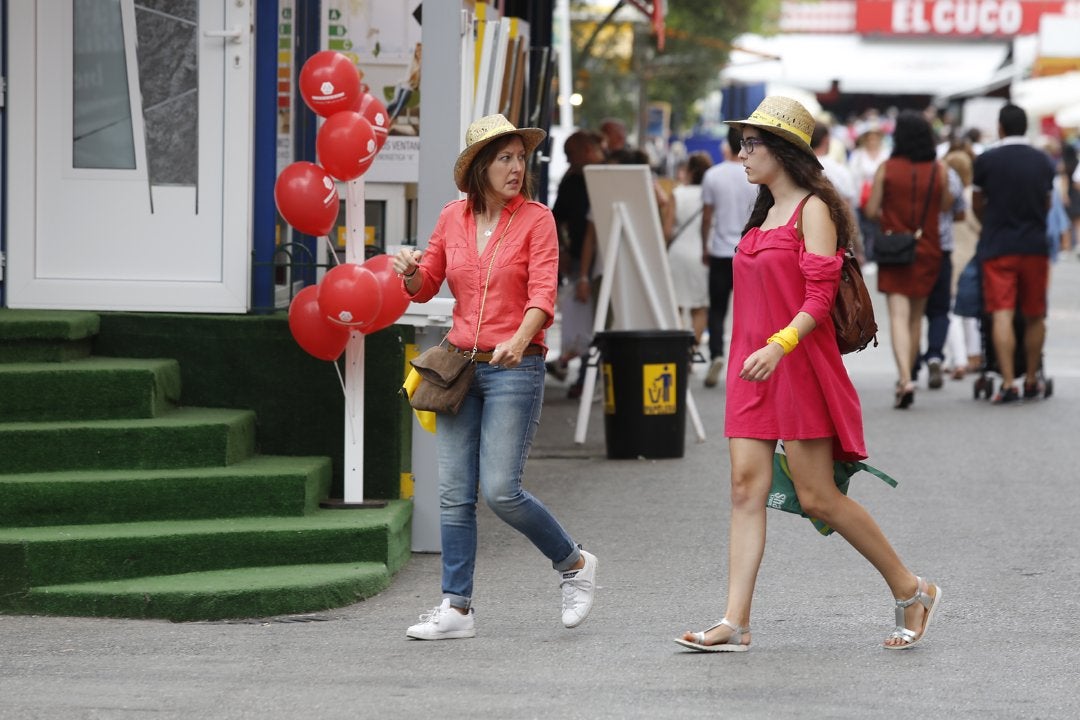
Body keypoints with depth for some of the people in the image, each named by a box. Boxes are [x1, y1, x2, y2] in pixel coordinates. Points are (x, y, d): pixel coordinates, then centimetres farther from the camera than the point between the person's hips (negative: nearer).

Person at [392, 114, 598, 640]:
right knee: (454, 492, 1)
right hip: (460, 363, 5)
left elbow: (543, 292, -13)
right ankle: (456, 607, 6)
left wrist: (519, 339, -31)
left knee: (500, 490, -11)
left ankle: (573, 563, 11)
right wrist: (410, 272, -8)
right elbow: (425, 287, 16)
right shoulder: (453, 218, 8)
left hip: (515, 368, -4)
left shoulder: (536, 219, -3)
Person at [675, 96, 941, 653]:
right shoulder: (764, 215, 17)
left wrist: (779, 346, -28)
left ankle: (911, 591, 10)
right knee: (746, 488, -2)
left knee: (817, 497, -5)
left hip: (799, 365, -8)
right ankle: (735, 623, -7)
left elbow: (820, 294, -16)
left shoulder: (812, 210, -7)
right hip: (751, 367, 8)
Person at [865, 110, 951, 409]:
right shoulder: (938, 171, -4)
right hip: (927, 251, 2)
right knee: (916, 317, 16)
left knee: (898, 316, -8)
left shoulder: (886, 169, -8)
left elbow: (871, 211, -7)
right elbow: (945, 206, 9)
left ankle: (905, 379, -25)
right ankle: (905, 378, 24)